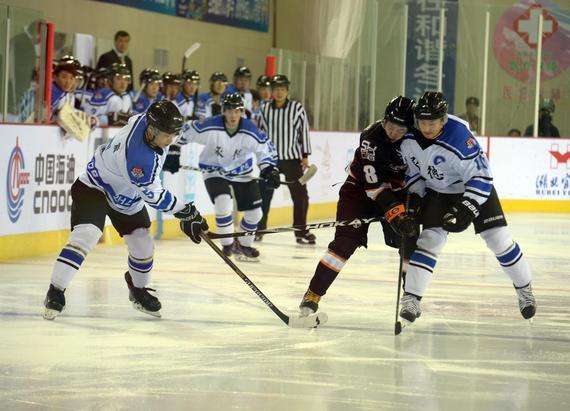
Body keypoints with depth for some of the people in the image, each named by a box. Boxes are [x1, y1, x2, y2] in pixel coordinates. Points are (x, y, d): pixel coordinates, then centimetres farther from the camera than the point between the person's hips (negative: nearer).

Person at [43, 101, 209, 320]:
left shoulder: (147, 119, -18)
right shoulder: (138, 158, -40)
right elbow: (154, 196, -29)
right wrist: (185, 213, -23)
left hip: (127, 198, 9)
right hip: (95, 187, -9)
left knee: (143, 245, 8)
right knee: (85, 235, -28)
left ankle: (138, 290, 34)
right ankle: (55, 292, -24)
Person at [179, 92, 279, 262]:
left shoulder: (250, 132, -19)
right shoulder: (210, 127, -25)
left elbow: (265, 149, -6)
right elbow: (185, 132, -13)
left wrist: (270, 169, -16)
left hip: (242, 174, 3)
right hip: (215, 171, -3)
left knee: (254, 212, 3)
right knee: (223, 204, -26)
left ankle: (243, 245, 29)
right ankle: (227, 245, -6)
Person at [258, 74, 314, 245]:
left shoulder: (297, 107, -5)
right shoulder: (266, 109, 4)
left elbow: (304, 131, -4)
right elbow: (262, 131, 12)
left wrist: (305, 156, -6)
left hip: (292, 157, -2)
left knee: (300, 194, 0)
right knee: (263, 194, 2)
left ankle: (301, 231, 10)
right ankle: (258, 229, 12)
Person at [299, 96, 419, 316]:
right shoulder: (371, 138, -28)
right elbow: (374, 185, -33)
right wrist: (396, 215, -41)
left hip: (396, 192, 4)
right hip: (360, 189, -4)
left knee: (409, 237, -8)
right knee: (346, 241, -17)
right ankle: (313, 294, -12)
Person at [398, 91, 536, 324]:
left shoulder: (459, 137, -35)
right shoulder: (409, 140, -16)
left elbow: (481, 176, -30)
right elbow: (414, 170, 5)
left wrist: (466, 209, -33)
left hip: (476, 189, -3)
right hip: (437, 192, 3)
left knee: (498, 239, -5)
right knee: (430, 239, -12)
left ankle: (524, 289, 15)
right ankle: (410, 299, -13)